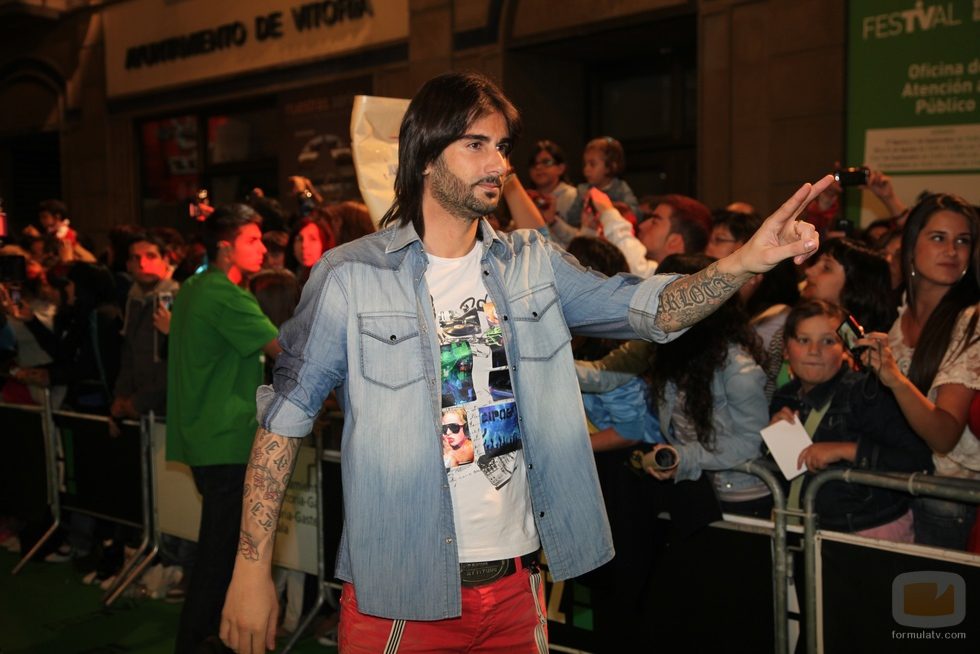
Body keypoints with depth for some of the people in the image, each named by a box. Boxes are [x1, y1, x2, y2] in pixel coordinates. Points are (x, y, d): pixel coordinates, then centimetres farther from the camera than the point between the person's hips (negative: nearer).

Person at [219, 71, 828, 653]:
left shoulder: (533, 263, 3)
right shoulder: (351, 277, -8)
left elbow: (649, 309, -3)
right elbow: (285, 413, -5)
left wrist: (748, 261, -20)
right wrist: (252, 569, -8)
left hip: (517, 576, 4)